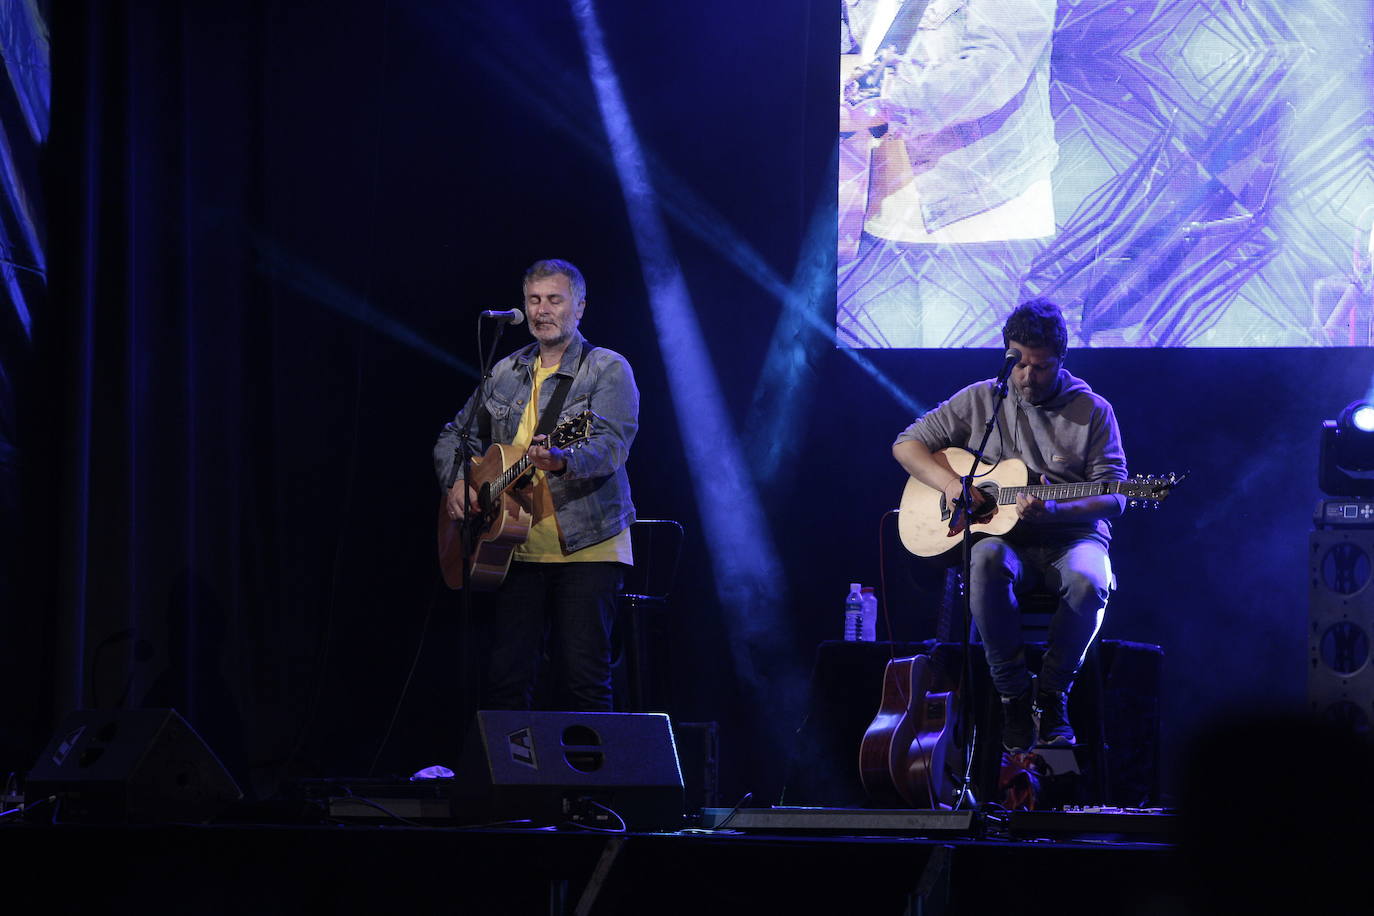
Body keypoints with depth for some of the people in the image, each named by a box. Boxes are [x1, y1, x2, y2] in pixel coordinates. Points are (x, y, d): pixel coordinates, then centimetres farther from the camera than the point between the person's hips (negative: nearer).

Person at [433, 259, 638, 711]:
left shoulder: (608, 370, -2)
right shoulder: (505, 374, 15)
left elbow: (611, 446, -17)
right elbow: (455, 436, 24)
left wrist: (562, 461, -37)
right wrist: (457, 481, 3)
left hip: (586, 546, -5)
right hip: (516, 550, 5)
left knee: (582, 680, -8)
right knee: (504, 678, 0)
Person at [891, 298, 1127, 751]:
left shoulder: (1093, 411, 5)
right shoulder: (980, 400, 10)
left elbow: (1113, 497, -2)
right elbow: (906, 444, 12)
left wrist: (1054, 510, -21)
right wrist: (951, 484, -7)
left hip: (1072, 536, -1)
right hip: (1003, 537, 1)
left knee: (1088, 582, -37)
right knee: (987, 563, -37)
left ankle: (1050, 693, -17)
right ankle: (1013, 694, -24)